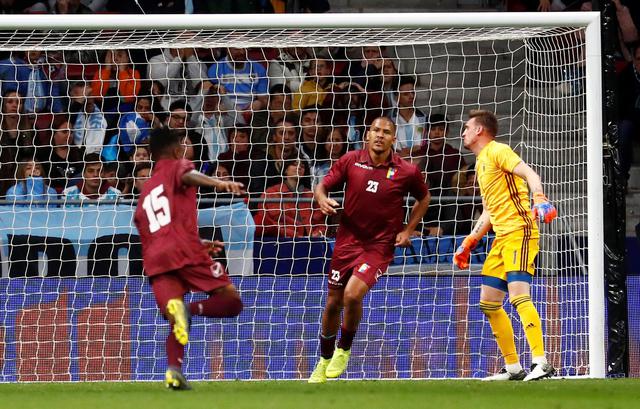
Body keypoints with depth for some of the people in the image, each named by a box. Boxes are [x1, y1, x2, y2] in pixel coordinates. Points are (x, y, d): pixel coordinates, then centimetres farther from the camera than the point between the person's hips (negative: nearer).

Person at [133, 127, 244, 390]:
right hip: (184, 250, -5)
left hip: (155, 260, 5)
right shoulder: (176, 168, 14)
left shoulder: (145, 193, 32)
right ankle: (191, 309, -30)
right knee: (231, 300, 1)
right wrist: (219, 184, -32)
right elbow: (188, 176, -12)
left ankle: (173, 370, -26)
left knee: (176, 320, 4)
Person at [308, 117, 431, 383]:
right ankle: (324, 361, 30)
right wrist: (323, 200, -18)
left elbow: (424, 198, 12)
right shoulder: (350, 161, -3)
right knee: (333, 302, 8)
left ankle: (344, 350, 3)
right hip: (348, 239, 3)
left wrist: (408, 230, 2)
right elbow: (322, 186, 6)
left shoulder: (406, 172, -6)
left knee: (353, 294, -23)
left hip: (381, 245, -3)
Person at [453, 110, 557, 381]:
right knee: (488, 304, 9)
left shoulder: (497, 151, -4)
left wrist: (540, 199, -36)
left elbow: (529, 173, -18)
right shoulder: (481, 163, 24)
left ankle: (541, 363, -28)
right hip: (501, 237, 10)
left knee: (519, 295, -22)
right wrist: (469, 243, 24)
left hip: (519, 231, -10)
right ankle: (513, 367, 14)